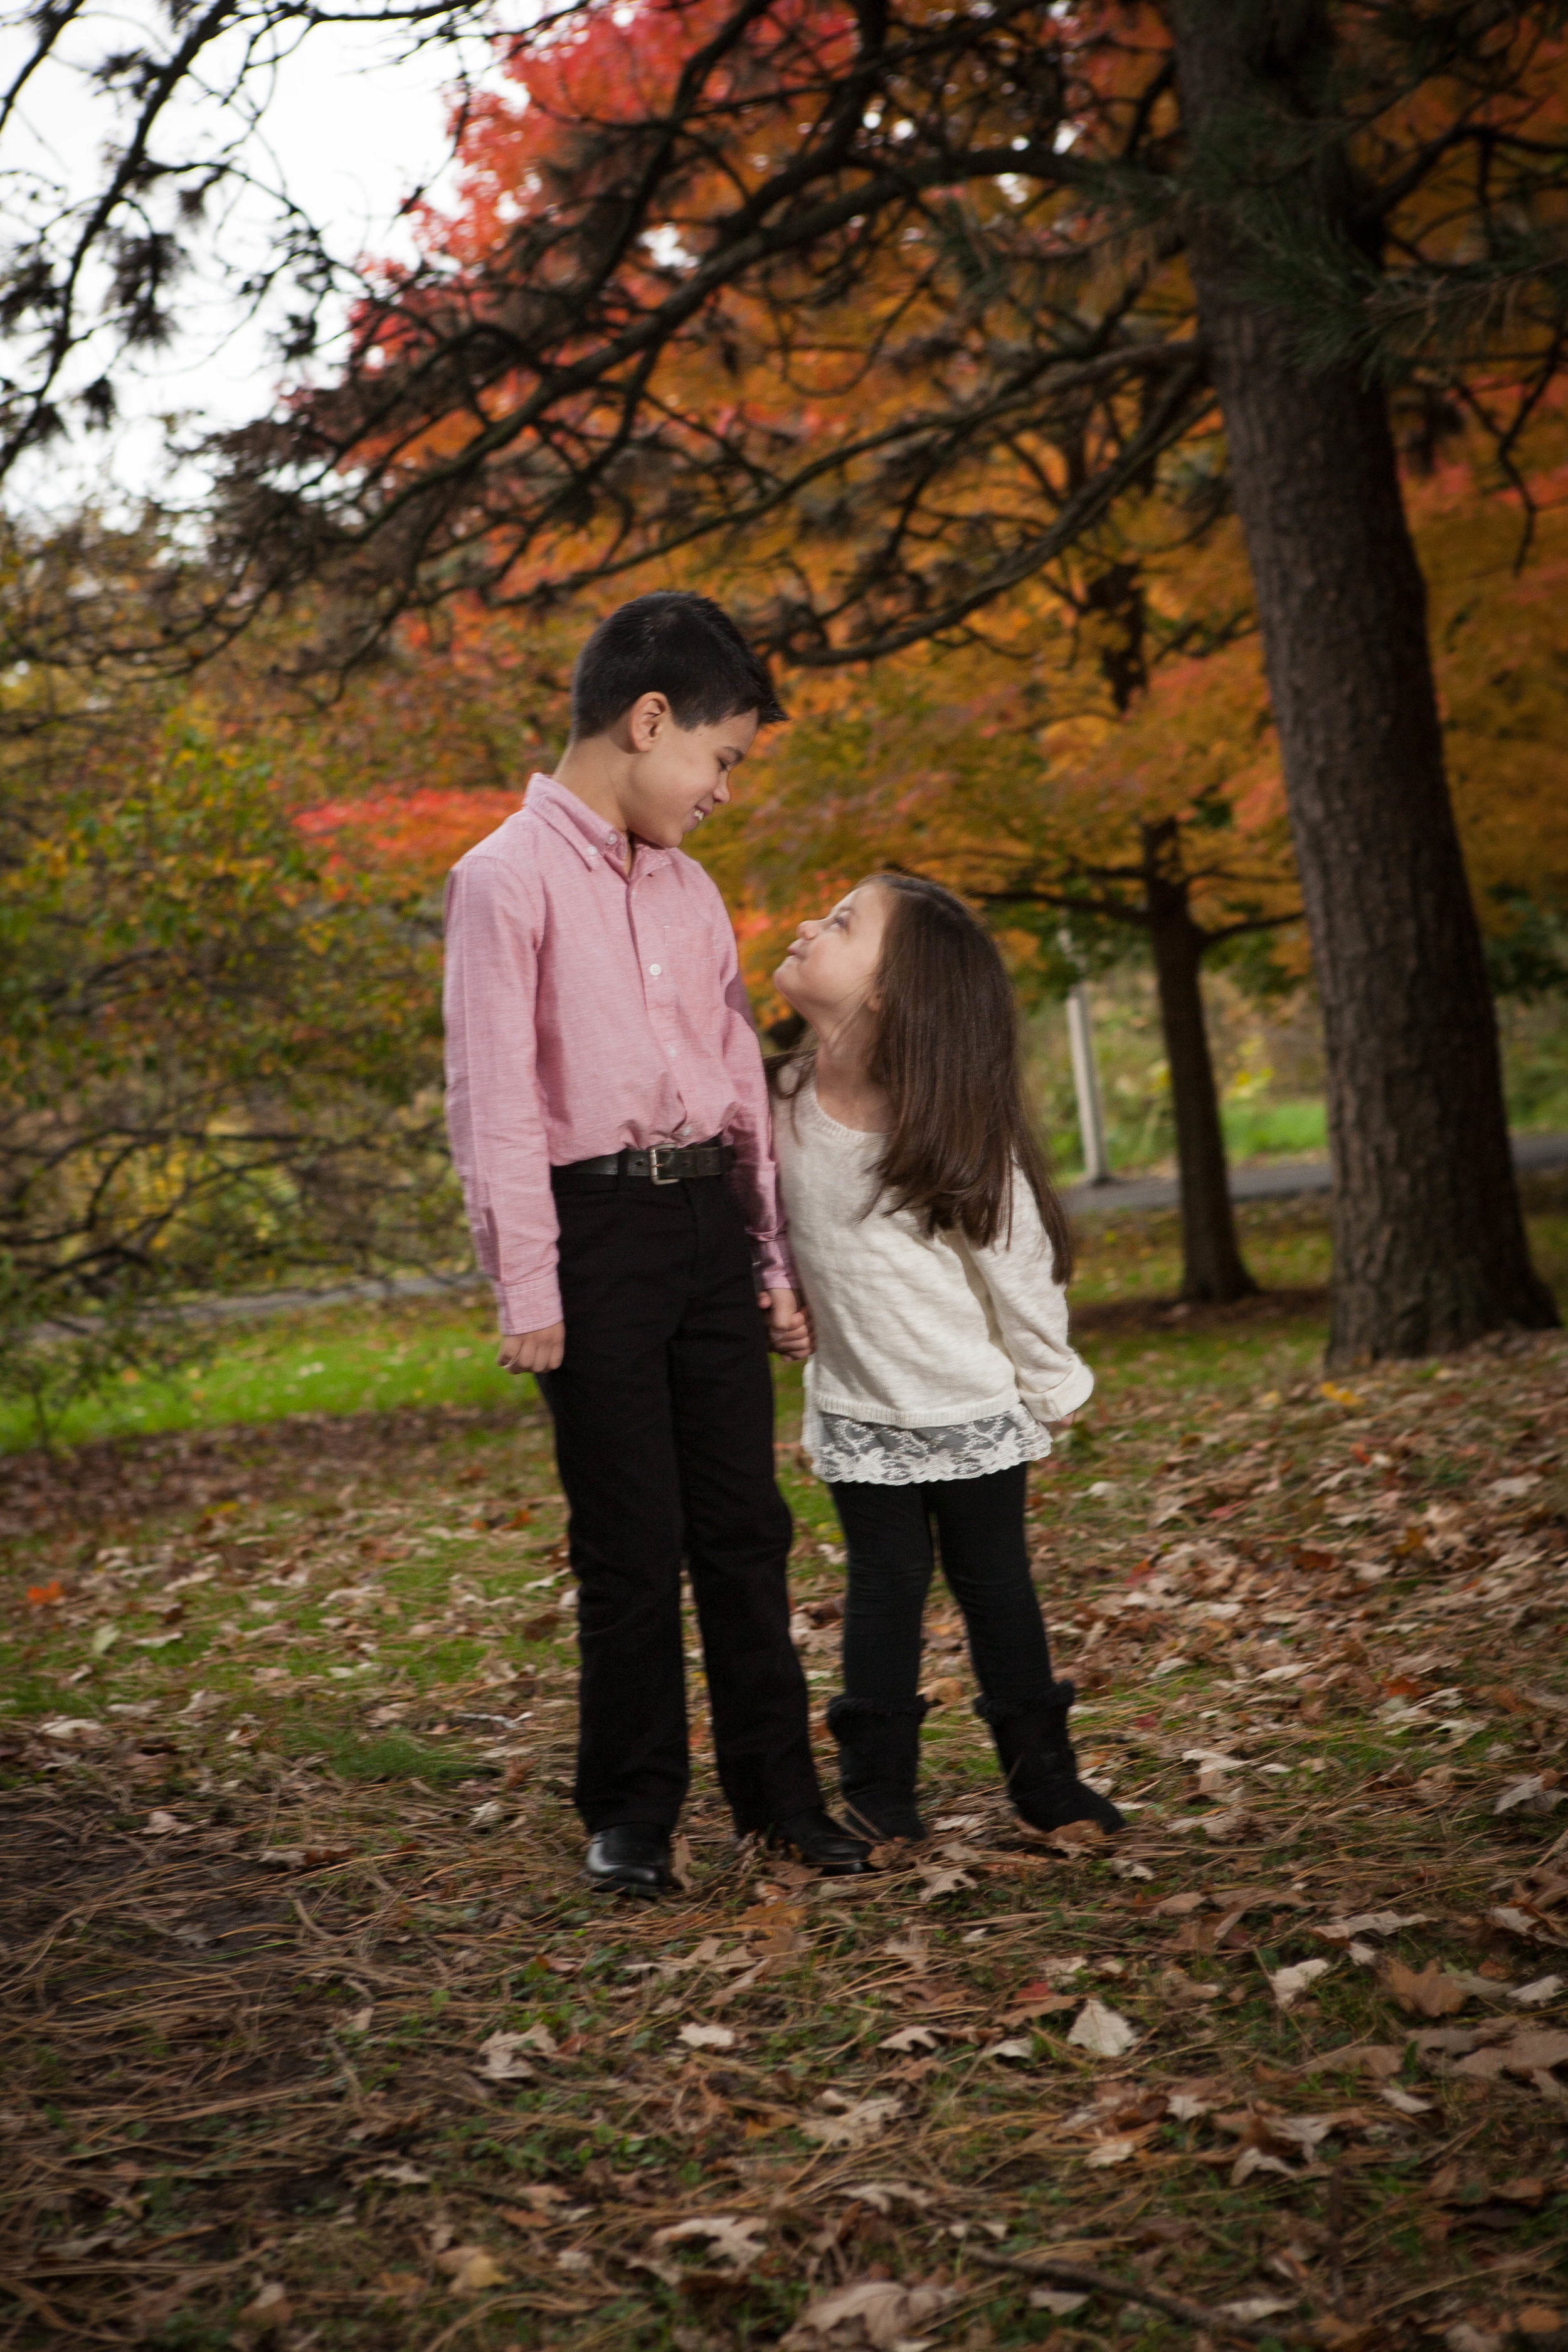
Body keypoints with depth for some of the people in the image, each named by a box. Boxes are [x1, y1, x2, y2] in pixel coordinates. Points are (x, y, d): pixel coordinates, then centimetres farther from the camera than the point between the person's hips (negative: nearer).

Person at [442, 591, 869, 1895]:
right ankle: (631, 1812, 14)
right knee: (631, 1542, 0)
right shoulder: (507, 878, -7)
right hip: (600, 1222, -6)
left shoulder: (691, 890, 14)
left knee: (744, 1522, 9)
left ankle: (779, 1785, 19)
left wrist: (774, 1258, 13)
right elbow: (492, 1096, -11)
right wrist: (528, 1289, -14)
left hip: (707, 1217, 6)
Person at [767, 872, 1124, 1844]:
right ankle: (879, 1789, 15)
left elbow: (1018, 1264, -11)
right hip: (856, 1409, 3)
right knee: (885, 1581, 6)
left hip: (974, 1408, -2)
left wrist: (1052, 1390, -3)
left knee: (995, 1579, 9)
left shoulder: (955, 1130, -20)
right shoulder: (782, 1098, -8)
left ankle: (1043, 1772, 23)